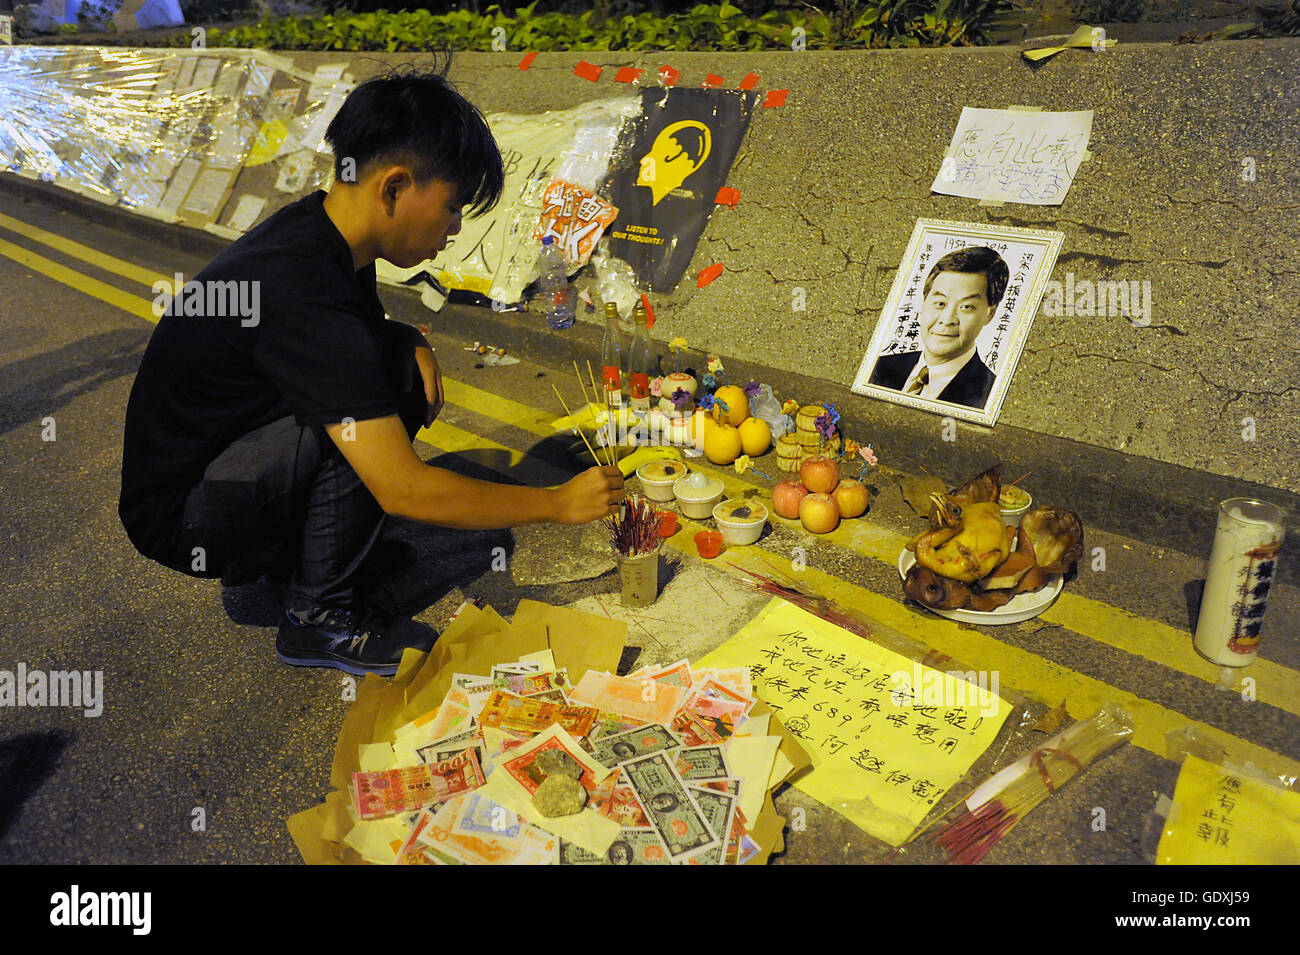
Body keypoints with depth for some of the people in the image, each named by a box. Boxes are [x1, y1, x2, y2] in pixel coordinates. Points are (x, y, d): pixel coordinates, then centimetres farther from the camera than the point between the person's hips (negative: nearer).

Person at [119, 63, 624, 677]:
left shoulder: (320, 227, -5)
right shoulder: (302, 290, -32)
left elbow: (365, 329, 19)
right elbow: (404, 489, -32)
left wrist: (410, 343, -6)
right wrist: (557, 503, -22)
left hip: (227, 445, 9)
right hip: (177, 519, -8)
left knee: (404, 371, -2)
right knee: (358, 418, -29)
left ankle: (299, 550, 9)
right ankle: (318, 617, -8)